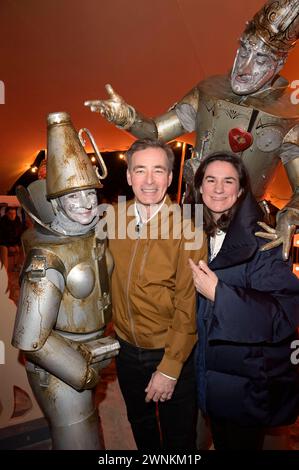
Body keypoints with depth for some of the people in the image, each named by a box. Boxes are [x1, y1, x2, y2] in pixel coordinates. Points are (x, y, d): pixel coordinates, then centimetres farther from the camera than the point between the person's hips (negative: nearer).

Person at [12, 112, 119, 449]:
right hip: (61, 370, -7)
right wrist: (84, 373, -15)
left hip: (89, 355, 7)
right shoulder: (49, 258, -29)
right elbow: (30, 340, -27)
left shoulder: (95, 233, -10)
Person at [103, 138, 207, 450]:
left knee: (179, 436, 21)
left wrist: (170, 367, -15)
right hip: (127, 349, 5)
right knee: (141, 427, 29)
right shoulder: (114, 216, -8)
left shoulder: (187, 229, -22)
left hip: (173, 353, -4)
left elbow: (189, 306, -18)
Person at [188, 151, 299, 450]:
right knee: (220, 440, 26)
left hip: (250, 378, -5)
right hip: (211, 371, 6)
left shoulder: (259, 238, -20)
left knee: (243, 441, 17)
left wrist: (219, 293, -29)